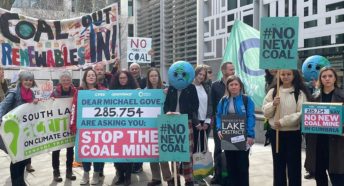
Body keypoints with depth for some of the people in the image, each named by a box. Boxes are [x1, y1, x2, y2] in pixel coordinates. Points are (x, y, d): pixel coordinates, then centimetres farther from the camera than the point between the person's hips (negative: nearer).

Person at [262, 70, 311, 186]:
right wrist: (273, 104, -14)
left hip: (293, 133, -3)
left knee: (294, 165, 6)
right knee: (278, 165, 14)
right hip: (275, 133, 3)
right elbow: (265, 113, 5)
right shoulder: (273, 91, 6)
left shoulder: (300, 93, -5)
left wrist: (283, 121, -18)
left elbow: (302, 114, -13)